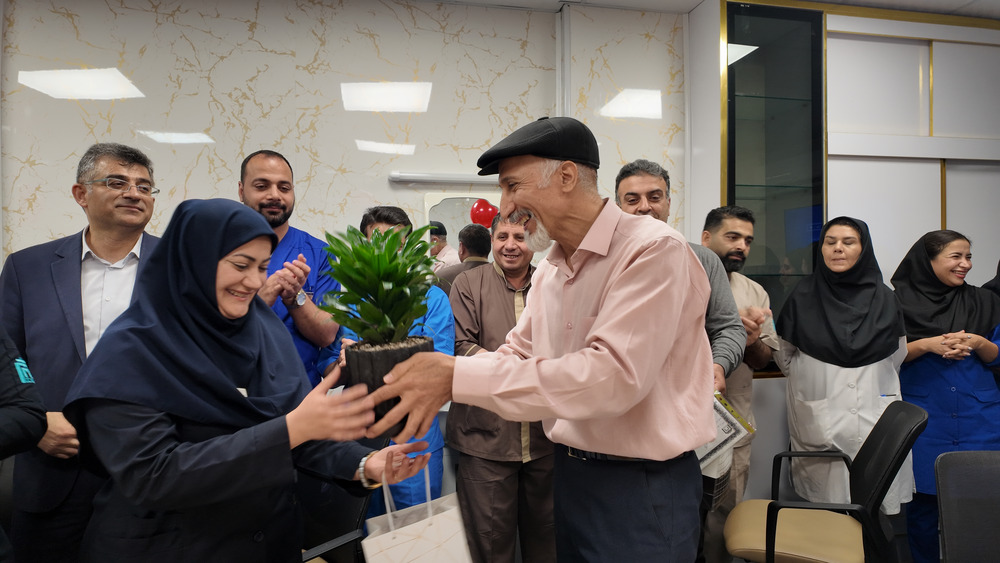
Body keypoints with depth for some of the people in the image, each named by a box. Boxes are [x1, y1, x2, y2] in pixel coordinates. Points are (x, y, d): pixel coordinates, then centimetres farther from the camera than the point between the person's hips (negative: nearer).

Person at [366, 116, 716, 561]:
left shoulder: (653, 250, -21)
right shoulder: (547, 273, 6)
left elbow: (614, 374, -31)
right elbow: (518, 354, 10)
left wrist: (458, 377, -31)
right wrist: (433, 379, -8)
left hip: (642, 488, -7)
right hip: (569, 472, 7)